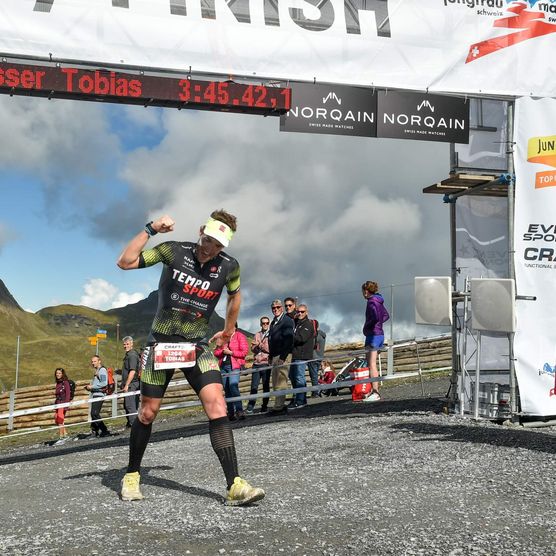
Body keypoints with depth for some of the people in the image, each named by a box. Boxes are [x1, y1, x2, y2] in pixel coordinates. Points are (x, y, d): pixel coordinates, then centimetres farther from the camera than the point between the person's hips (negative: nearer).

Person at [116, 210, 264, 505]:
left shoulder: (229, 267, -4)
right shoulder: (174, 251, -10)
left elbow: (234, 295, 18)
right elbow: (125, 262, -15)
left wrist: (228, 331, 23)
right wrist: (151, 229, -21)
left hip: (198, 345, 1)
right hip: (161, 341, -1)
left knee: (216, 404, -18)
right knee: (148, 412, 5)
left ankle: (235, 486, -20)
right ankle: (131, 475, 28)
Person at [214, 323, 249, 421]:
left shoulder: (240, 336, 4)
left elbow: (245, 351, -6)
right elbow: (216, 352, 16)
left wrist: (231, 352, -10)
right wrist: (223, 351, -5)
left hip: (234, 366, -6)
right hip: (223, 366, 6)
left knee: (233, 386, -23)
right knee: (227, 390, 4)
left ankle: (239, 410, -27)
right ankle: (230, 413, 7)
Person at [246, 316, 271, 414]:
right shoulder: (257, 335, 16)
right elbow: (253, 349, 10)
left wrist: (260, 345, -8)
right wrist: (261, 346, -9)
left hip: (266, 363, -3)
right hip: (256, 363, 3)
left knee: (266, 386, 3)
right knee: (254, 386, 0)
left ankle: (264, 406, 10)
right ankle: (250, 406, 2)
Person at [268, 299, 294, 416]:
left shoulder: (287, 321, -5)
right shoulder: (273, 323, 21)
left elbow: (288, 340, -14)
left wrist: (282, 357, -20)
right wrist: (270, 356, 12)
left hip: (282, 356, -9)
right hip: (274, 357, 9)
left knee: (280, 383, -11)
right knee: (276, 384, 9)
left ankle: (279, 407, -11)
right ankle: (281, 406, 13)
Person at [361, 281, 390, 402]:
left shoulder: (372, 302, -15)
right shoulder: (378, 301, 13)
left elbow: (376, 318, -28)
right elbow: (386, 316, 24)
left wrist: (366, 327, -14)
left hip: (373, 335, -10)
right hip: (379, 334, 10)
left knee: (372, 364, -7)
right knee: (370, 363, 14)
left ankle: (375, 393, -6)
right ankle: (374, 391, 18)